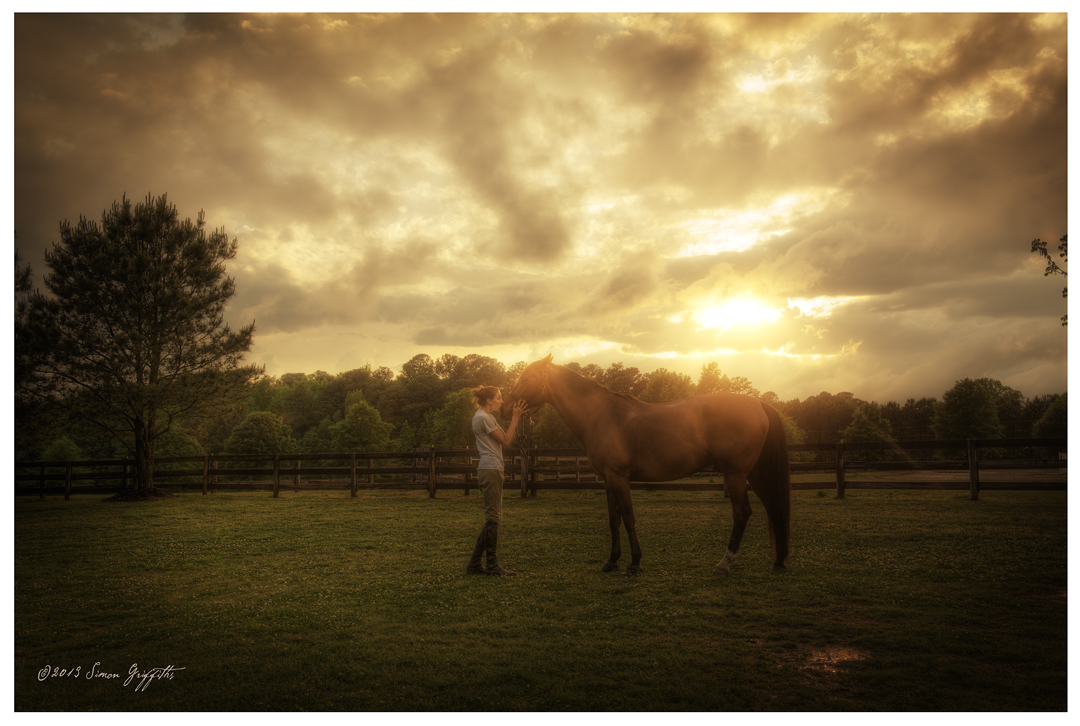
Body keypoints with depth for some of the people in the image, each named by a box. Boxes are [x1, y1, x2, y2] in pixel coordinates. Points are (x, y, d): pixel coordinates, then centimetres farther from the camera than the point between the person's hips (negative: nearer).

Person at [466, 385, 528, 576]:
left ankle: (474, 564, 14)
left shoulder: (487, 417, 21)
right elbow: (506, 440, -11)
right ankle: (493, 565, 0)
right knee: (493, 518, -6)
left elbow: (506, 438, 18)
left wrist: (515, 417, 12)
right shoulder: (483, 417, -11)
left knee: (492, 518, 12)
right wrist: (515, 416, -7)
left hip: (489, 470, 11)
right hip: (490, 470, -11)